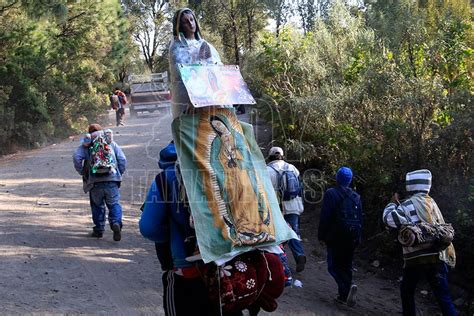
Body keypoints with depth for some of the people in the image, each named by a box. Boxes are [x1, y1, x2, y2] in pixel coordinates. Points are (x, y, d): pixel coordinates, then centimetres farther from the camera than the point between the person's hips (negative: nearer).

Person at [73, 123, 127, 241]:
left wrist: (82, 172, 4)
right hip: (112, 179, 0)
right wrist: (119, 174, 16)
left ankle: (99, 229, 20)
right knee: (114, 204, 8)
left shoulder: (86, 145, 12)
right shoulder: (111, 143, 17)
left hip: (95, 181, 0)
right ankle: (116, 223, -16)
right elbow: (122, 160, 8)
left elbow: (76, 157, -6)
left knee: (97, 205, 18)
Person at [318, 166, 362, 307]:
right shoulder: (356, 197, 9)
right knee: (346, 265, 13)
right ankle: (344, 295, 12)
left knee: (334, 265, -1)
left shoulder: (331, 194, -9)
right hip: (352, 238, 5)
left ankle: (348, 286, -22)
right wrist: (357, 238, 18)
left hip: (336, 237, -5)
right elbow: (360, 219, 12)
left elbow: (325, 217, -12)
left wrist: (321, 236, -5)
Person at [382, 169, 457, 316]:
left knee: (407, 291, 18)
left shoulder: (410, 204, -7)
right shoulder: (430, 202, 15)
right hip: (436, 257, 5)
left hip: (416, 258, -5)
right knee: (443, 296, 1)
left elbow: (390, 219, -19)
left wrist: (393, 204, 1)